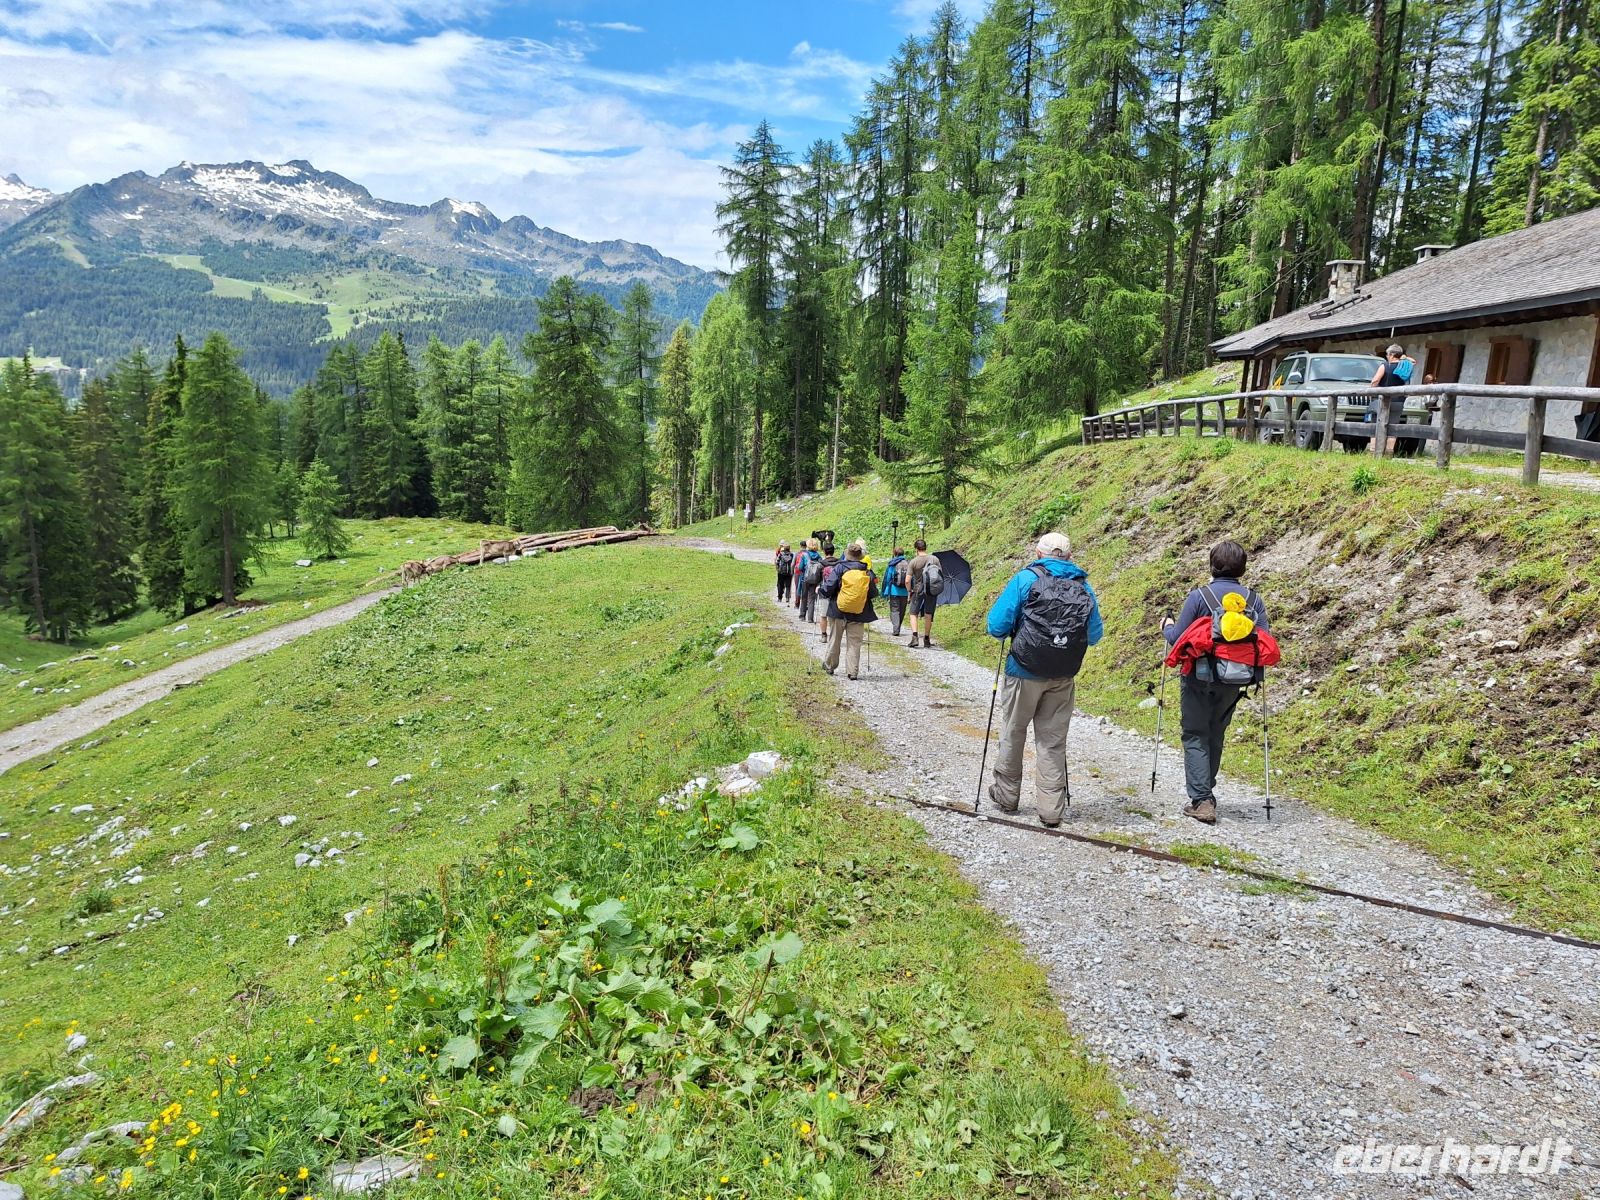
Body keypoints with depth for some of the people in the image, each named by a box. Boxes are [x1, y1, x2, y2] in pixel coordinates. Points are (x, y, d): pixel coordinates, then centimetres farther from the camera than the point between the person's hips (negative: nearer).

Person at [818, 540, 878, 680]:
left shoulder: (839, 568, -9)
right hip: (859, 614, 1)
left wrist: (823, 586, 9)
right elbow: (874, 594, 1)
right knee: (854, 643, 7)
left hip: (839, 611, -1)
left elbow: (828, 589, -13)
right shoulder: (867, 571, -3)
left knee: (834, 640, 16)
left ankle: (830, 665, 31)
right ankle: (852, 671, 2)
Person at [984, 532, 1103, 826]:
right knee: (1053, 741, 11)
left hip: (1025, 671, -3)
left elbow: (997, 626, -12)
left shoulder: (1026, 578, -6)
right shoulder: (1084, 586, 4)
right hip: (1064, 677, 3)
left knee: (1013, 733, 15)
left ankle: (1006, 796, 28)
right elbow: (1095, 635, 9)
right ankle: (1051, 809, 14)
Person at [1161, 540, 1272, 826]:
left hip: (1200, 677, -4)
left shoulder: (1199, 596, -12)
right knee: (1216, 735, 19)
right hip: (1233, 681, 4)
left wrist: (1167, 627, 11)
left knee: (1196, 737, 5)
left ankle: (1201, 801, -3)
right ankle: (1206, 792, 31)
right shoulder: (1253, 600, -2)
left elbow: (1177, 638, -11)